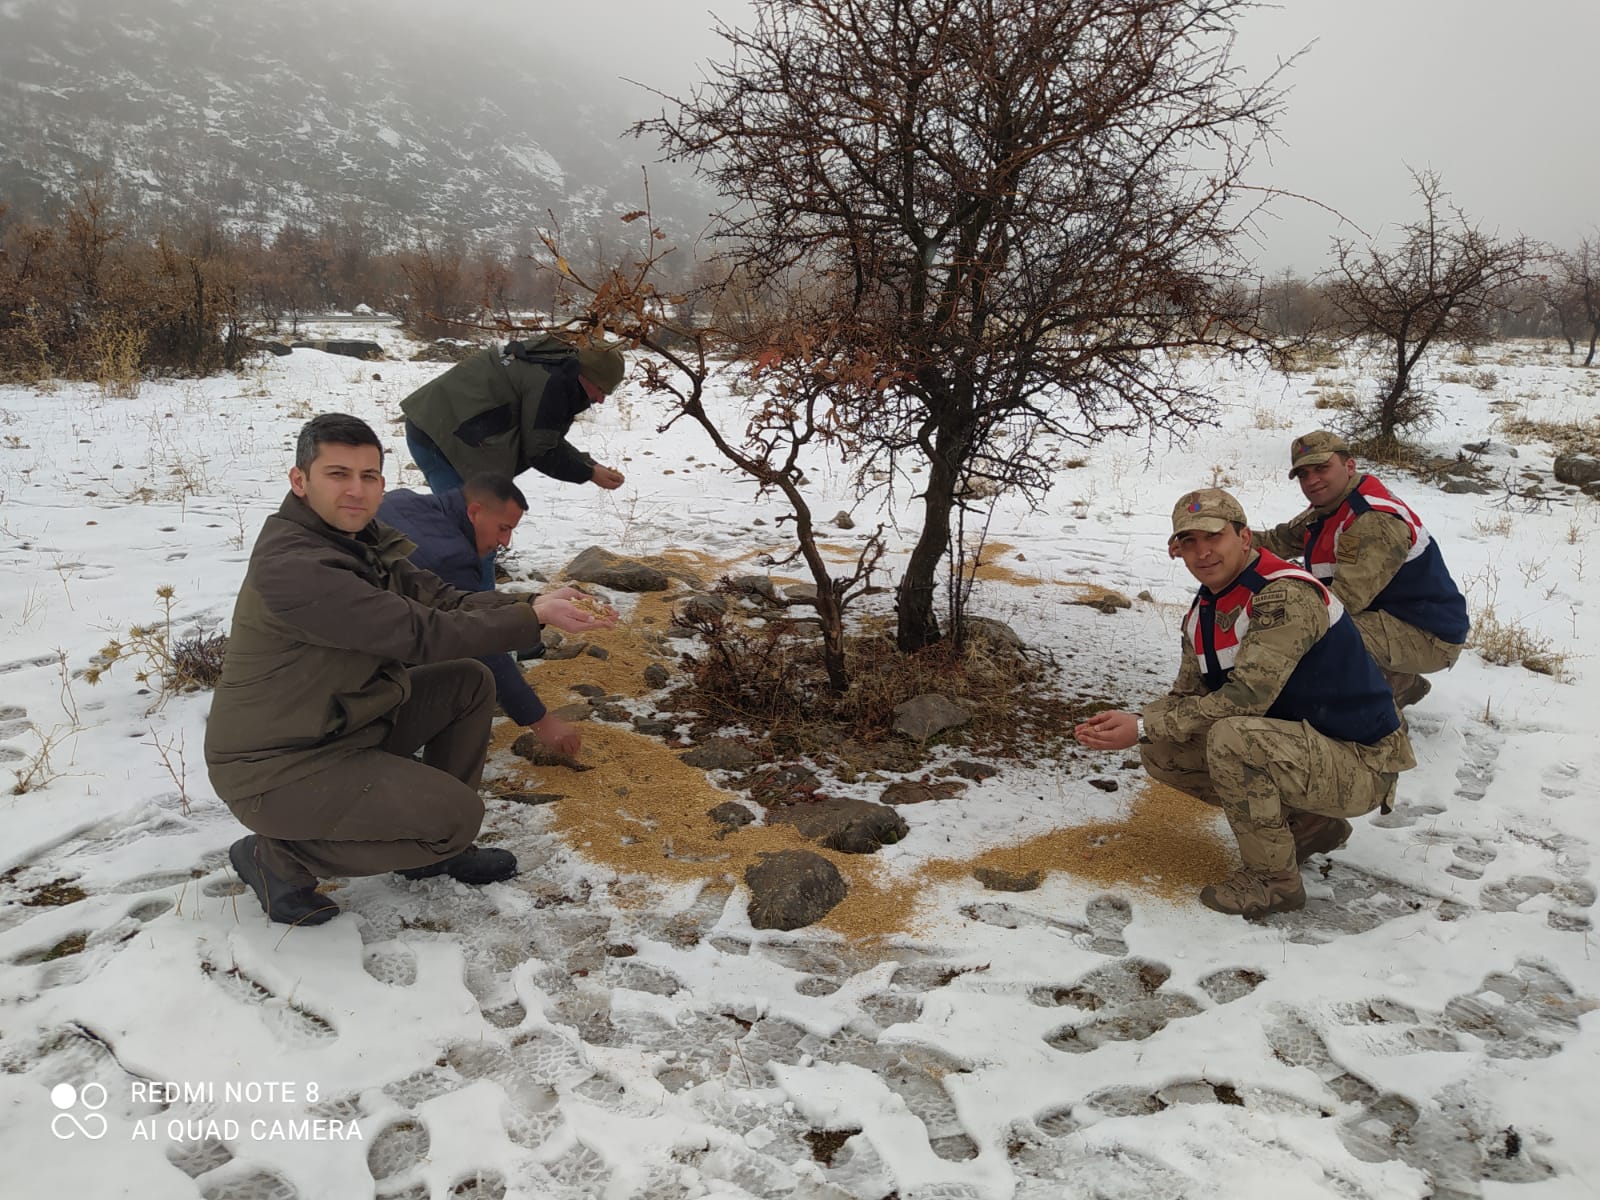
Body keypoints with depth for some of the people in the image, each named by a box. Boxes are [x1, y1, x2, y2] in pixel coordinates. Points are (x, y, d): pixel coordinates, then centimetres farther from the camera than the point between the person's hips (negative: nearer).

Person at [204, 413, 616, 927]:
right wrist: (533, 617, -25)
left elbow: (445, 602, -3)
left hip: (343, 723, 9)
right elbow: (421, 634, -29)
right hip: (274, 767, -9)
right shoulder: (292, 566, -28)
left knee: (470, 682, 6)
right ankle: (278, 856, -1)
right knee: (457, 813, -18)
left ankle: (438, 846, 16)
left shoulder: (363, 540, 2)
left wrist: (533, 603, -20)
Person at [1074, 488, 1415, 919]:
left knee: (1230, 737, -33)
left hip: (1358, 765, -9)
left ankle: (1274, 877, -10)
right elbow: (1188, 697, 5)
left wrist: (1143, 728, -28)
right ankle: (1308, 824, 13)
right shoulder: (1201, 615, 4)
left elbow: (1244, 698, -30)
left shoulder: (1287, 596, -24)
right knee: (1163, 751, 0)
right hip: (1296, 746, 9)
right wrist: (1128, 720, -15)